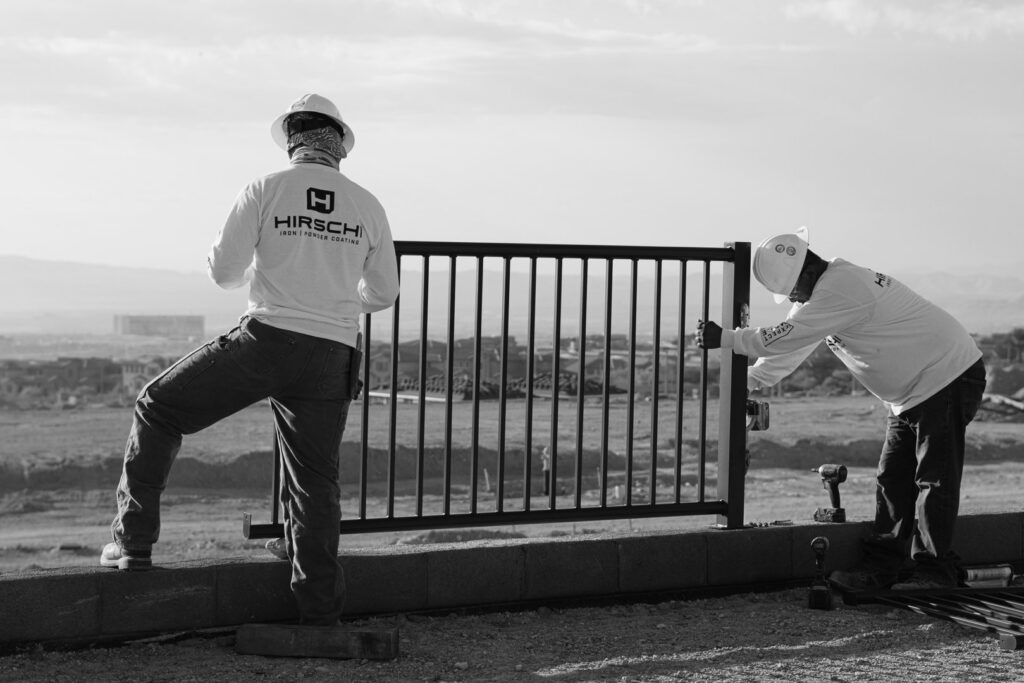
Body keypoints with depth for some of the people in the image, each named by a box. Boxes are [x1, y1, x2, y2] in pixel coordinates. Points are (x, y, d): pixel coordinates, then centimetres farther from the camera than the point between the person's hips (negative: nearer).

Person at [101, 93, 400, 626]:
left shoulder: (265, 190, -1)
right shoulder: (367, 206, 8)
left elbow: (224, 271, -1)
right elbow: (383, 293, 15)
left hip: (266, 340, -3)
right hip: (332, 357, 3)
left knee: (159, 409, 14)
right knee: (314, 481, 10)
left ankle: (133, 542, 9)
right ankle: (319, 616, 10)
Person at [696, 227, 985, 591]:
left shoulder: (841, 288, -25)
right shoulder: (820, 292, 8)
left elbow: (786, 337, -26)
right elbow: (787, 348, 16)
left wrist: (724, 338, -19)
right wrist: (745, 383, 10)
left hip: (948, 377, -10)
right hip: (911, 392, 10)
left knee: (934, 478, -9)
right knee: (892, 478, 8)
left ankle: (933, 570, -7)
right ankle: (883, 563, 10)